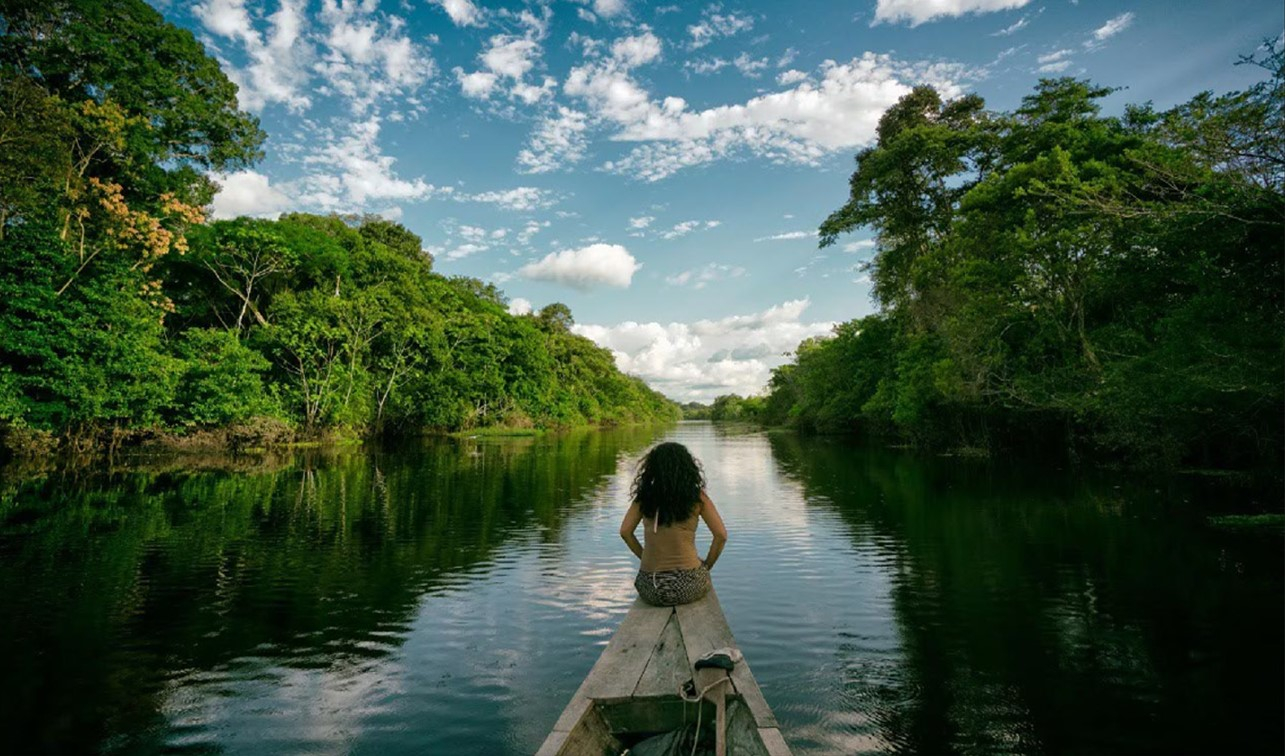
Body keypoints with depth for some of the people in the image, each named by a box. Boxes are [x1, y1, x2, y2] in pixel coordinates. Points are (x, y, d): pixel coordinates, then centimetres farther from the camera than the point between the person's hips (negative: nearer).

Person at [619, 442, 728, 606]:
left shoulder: (644, 496, 2)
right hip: (688, 588, -2)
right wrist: (707, 565, 9)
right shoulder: (697, 496, -4)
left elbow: (625, 531, 2)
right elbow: (721, 535, -5)